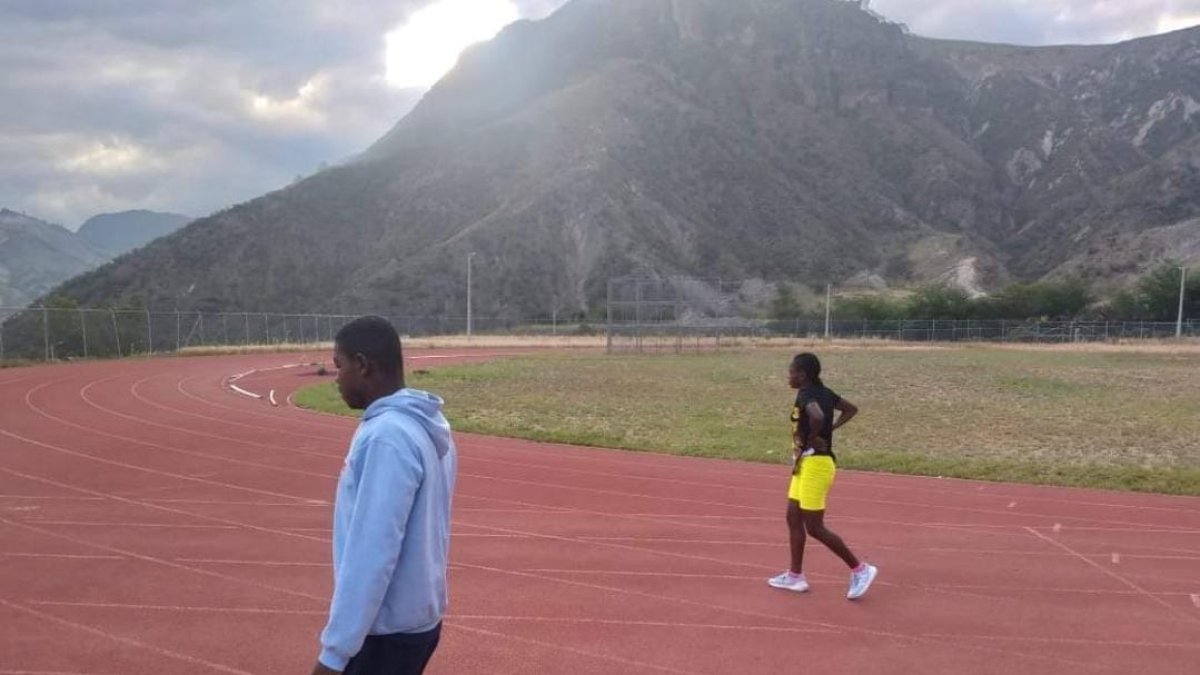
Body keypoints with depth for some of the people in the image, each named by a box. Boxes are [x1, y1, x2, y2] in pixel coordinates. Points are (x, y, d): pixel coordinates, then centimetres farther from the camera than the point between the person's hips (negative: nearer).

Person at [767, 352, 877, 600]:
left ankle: (860, 569, 9)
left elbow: (817, 417, -40)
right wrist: (830, 429, 10)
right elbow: (851, 409, 20)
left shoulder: (806, 394, -19)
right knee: (793, 518, 15)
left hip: (814, 464, -10)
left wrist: (812, 438, -21)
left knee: (815, 527, -1)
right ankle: (795, 575, 23)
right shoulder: (823, 392, 9)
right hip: (806, 464, 10)